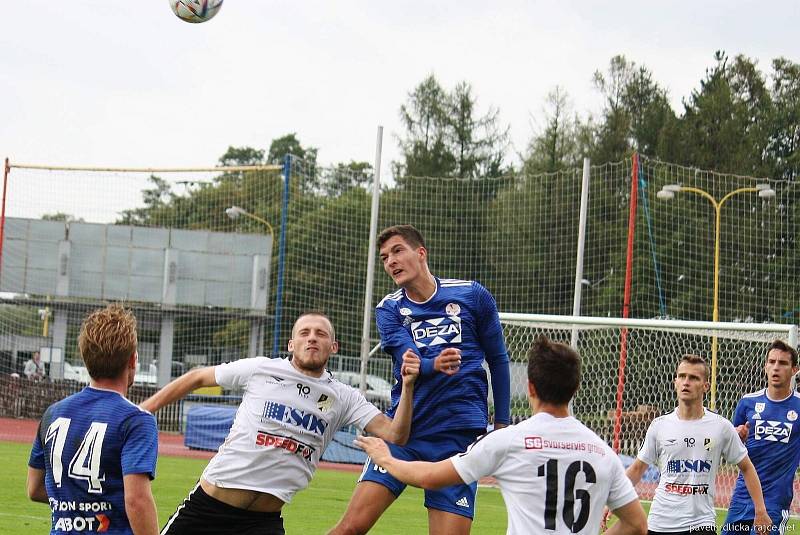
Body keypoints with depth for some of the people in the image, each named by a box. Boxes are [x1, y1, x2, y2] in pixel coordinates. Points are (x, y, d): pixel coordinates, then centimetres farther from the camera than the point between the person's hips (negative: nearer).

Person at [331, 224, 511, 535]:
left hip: (460, 433, -1)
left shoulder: (472, 295, 3)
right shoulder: (388, 309, 6)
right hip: (404, 427, 1)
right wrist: (436, 364, -33)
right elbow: (409, 362, -10)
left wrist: (502, 424, 11)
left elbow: (498, 359, 12)